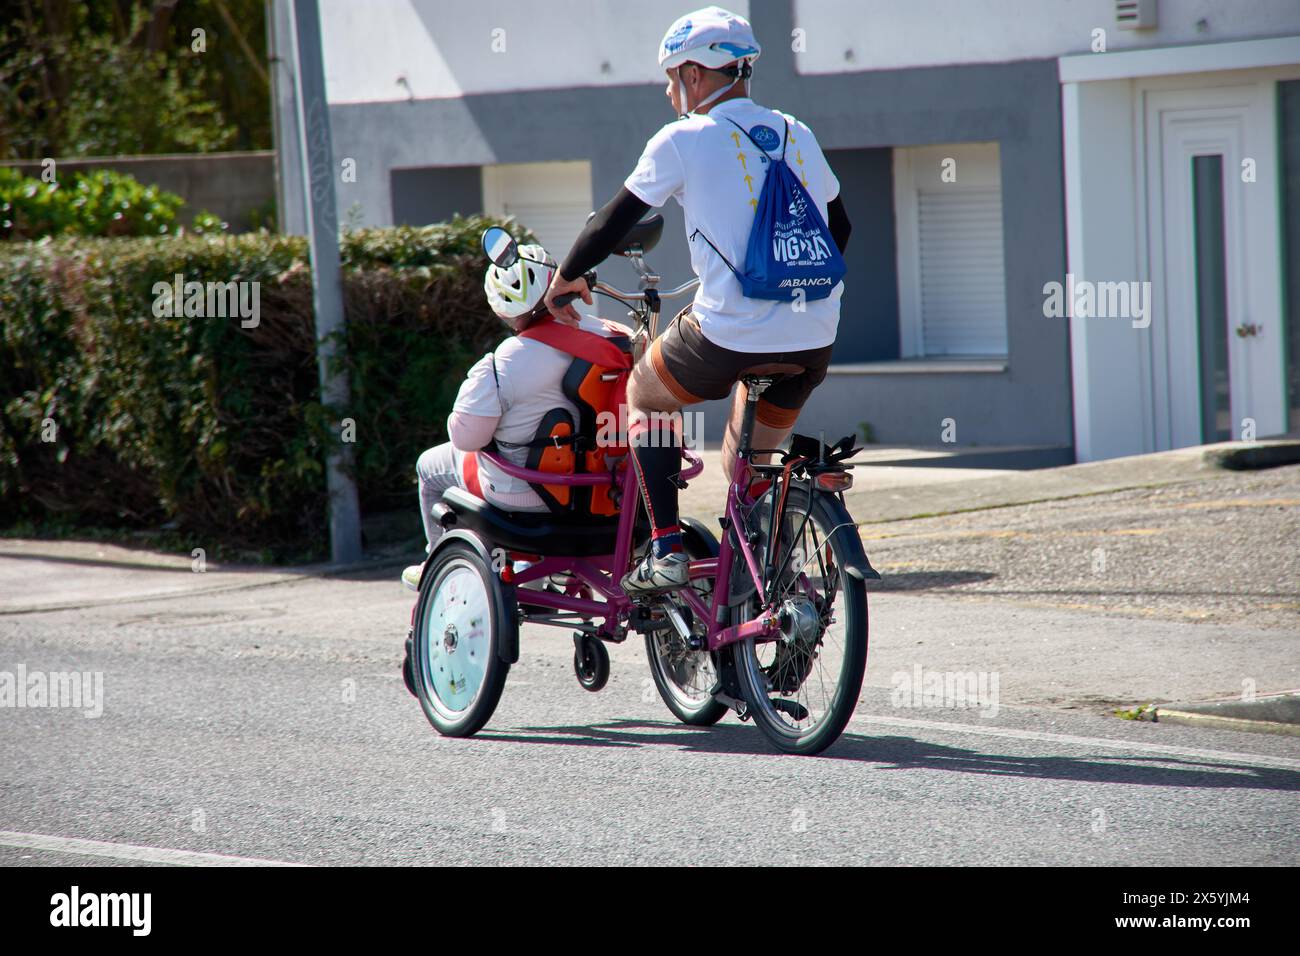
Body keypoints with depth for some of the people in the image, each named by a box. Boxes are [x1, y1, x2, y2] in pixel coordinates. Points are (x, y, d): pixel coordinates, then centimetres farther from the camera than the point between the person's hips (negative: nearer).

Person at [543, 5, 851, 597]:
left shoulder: (684, 140, -2)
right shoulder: (798, 136, 14)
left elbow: (613, 222, 4)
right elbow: (838, 227, 26)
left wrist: (566, 277, 21)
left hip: (729, 336, -5)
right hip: (814, 341, 5)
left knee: (645, 394, 23)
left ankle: (665, 551, 13)